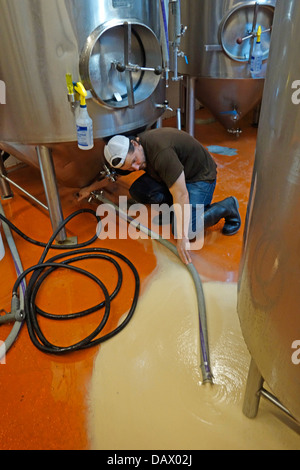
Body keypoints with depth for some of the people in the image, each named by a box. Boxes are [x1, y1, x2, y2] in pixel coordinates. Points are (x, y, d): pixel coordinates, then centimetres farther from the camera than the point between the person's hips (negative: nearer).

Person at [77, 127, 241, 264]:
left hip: (200, 177, -7)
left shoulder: (161, 153, -37)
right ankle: (172, 207, 9)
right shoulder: (129, 154, -10)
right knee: (137, 191, -12)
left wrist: (182, 238, -40)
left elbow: (181, 195, -39)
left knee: (186, 230, -23)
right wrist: (90, 188, 25)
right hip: (174, 175, 8)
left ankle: (227, 207, -1)